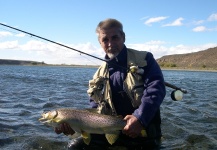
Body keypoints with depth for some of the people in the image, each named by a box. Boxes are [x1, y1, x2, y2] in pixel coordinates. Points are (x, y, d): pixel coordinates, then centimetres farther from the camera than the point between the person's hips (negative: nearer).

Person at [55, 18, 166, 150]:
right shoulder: (99, 76, 10)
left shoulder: (144, 60, -3)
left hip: (145, 130, -3)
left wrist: (140, 118, -33)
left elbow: (156, 88, -19)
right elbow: (95, 111, 11)